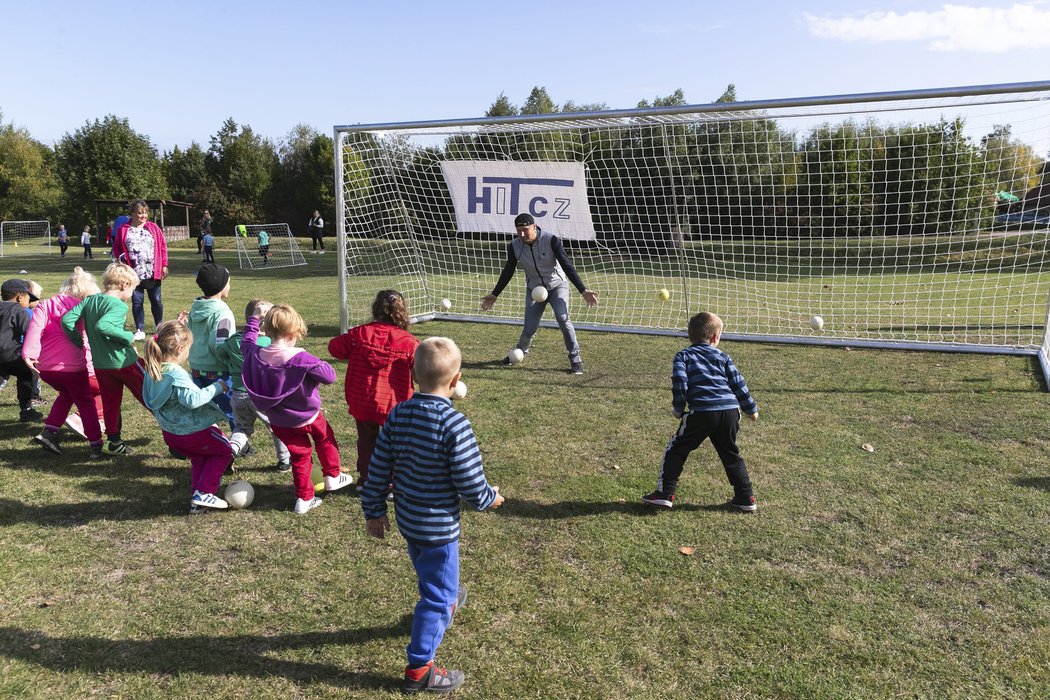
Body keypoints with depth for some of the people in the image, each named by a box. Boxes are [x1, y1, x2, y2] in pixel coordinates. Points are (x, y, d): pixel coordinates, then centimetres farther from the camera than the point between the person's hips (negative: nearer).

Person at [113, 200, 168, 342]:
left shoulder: (153, 228, 3)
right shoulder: (123, 230, 2)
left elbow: (163, 245, 4)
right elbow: (116, 247, 10)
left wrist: (164, 265, 0)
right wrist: (121, 257, -9)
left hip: (153, 273, 0)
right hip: (134, 273, 0)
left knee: (156, 300, 8)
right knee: (136, 302, 4)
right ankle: (140, 330, 11)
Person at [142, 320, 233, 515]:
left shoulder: (152, 372, 0)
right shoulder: (177, 375, -28)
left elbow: (150, 399, 17)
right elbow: (192, 399, -39)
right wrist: (216, 387, -28)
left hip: (170, 431, 9)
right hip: (192, 431, -9)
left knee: (199, 458, 26)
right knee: (224, 451, 12)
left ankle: (198, 501, 21)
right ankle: (204, 494, 3)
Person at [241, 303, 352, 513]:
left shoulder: (255, 355, -13)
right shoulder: (300, 358, -29)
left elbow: (246, 342, 12)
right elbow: (329, 376, -23)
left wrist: (254, 319, 20)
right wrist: (320, 364, -4)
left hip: (279, 422, 5)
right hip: (307, 417, -4)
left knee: (300, 455, 19)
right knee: (326, 439, 26)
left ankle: (304, 498, 23)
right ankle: (332, 477, 37)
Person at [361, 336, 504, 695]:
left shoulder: (398, 414, -7)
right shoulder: (455, 424, -26)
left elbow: (378, 469, 0)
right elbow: (471, 483, -22)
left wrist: (374, 511, 13)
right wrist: (490, 498, -1)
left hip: (407, 520, 7)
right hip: (439, 526, -7)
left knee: (429, 575, 31)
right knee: (438, 593, 8)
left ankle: (445, 605, 59)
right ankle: (419, 670, 17)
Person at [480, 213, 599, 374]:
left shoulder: (551, 240, -23)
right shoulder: (515, 246, -14)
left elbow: (567, 266, -23)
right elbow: (508, 271, 1)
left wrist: (583, 290, -30)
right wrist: (494, 294, 5)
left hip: (557, 285, -2)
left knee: (562, 318, -26)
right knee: (529, 329, -5)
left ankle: (575, 360, -12)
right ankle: (520, 352, 30)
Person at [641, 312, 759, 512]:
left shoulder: (683, 356, 10)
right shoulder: (723, 357, 19)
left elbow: (679, 382, -5)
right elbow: (738, 384, 16)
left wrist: (678, 408, 5)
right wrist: (751, 409, 27)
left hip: (701, 411, -4)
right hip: (730, 411, 4)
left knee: (676, 450, 9)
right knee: (731, 455, 21)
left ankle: (664, 494, 5)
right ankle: (746, 498, 23)